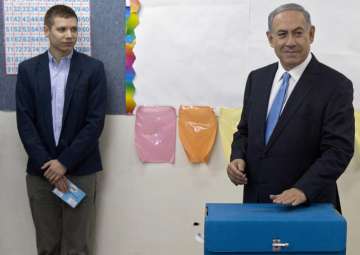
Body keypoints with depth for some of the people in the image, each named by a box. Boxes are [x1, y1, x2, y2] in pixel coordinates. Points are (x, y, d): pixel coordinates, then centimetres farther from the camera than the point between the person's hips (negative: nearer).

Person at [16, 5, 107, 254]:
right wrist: (47, 165, -10)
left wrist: (64, 162, -12)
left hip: (80, 170, -1)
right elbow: (25, 122, -1)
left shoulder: (93, 68, -2)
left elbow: (95, 121, -7)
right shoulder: (28, 69, 3)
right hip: (40, 171, 2)